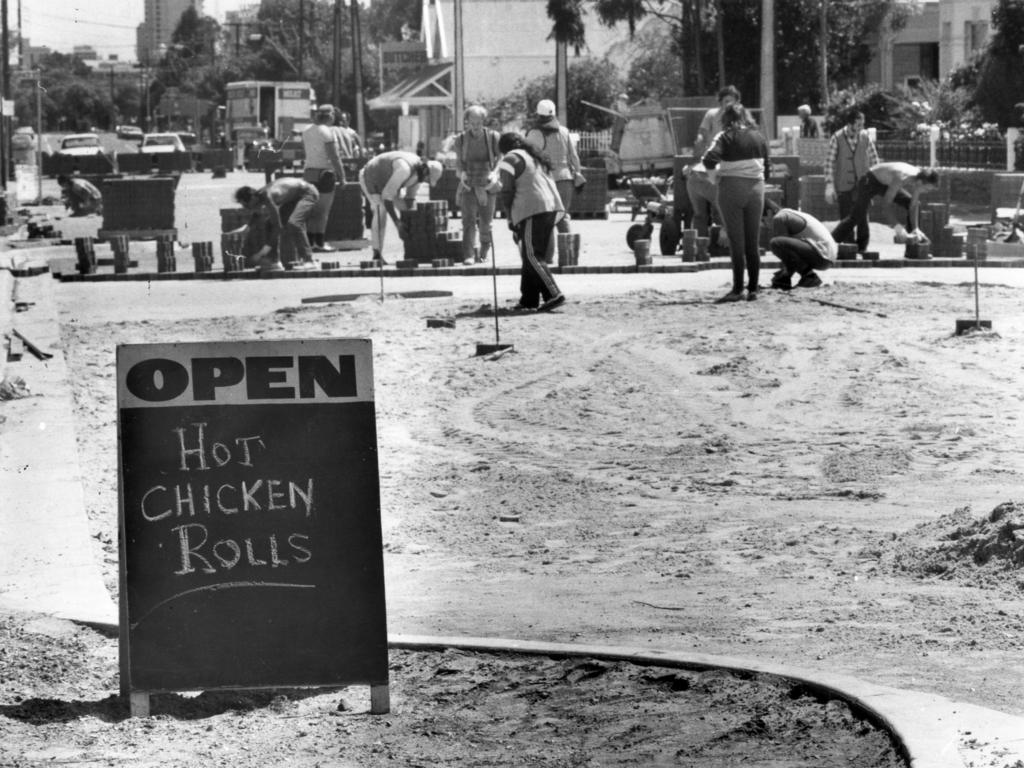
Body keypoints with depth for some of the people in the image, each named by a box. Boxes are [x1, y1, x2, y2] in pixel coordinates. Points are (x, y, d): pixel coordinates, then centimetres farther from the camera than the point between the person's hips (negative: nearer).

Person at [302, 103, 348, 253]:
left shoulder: (306, 132, 9)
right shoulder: (327, 132, -12)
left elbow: (306, 152, 12)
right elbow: (334, 157, -14)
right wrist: (341, 176, -8)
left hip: (309, 173, 7)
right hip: (324, 173, -7)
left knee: (313, 210, 11)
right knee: (323, 211, -3)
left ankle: (310, 241, 10)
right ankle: (319, 243, -4)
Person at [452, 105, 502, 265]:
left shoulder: (493, 137, -2)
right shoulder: (461, 139, 1)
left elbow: (500, 157, 0)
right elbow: (458, 161, 9)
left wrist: (495, 172, -17)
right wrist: (461, 173, -11)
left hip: (488, 184, 0)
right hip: (469, 185, 0)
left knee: (486, 222, 5)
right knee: (469, 220, -12)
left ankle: (483, 253, 22)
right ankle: (468, 255, -18)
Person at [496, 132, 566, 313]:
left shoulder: (510, 160, 1)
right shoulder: (536, 158, 26)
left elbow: (507, 191, -7)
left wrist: (511, 218, 1)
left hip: (533, 210, -9)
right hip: (552, 207, 9)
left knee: (532, 256, -10)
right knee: (534, 255, 14)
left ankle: (553, 295, -23)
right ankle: (529, 299, 14)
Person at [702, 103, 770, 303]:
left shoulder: (726, 136, -6)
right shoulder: (759, 137, 9)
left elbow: (709, 160, -19)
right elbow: (767, 168, 10)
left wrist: (715, 176, -3)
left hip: (732, 187, -4)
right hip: (756, 188, 4)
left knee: (736, 242, -2)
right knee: (752, 243, 8)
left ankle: (738, 289, -5)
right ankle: (753, 289, 7)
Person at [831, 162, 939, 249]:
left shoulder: (918, 178, -19)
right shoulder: (901, 179, -41)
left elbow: (913, 206, -9)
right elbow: (887, 203, -40)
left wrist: (915, 228, -19)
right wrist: (897, 227, -47)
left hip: (885, 183, 8)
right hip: (870, 180, -8)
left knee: (912, 205, 3)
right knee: (856, 217, -12)